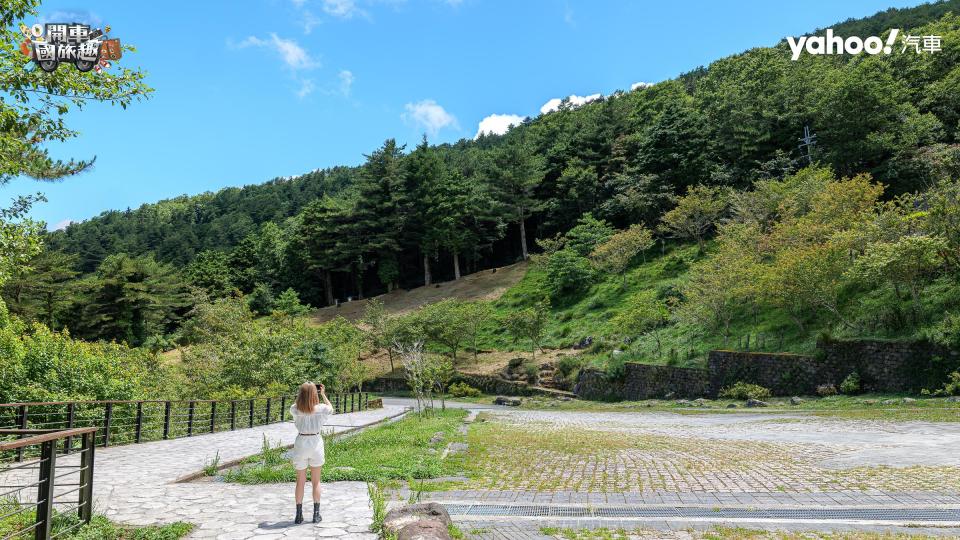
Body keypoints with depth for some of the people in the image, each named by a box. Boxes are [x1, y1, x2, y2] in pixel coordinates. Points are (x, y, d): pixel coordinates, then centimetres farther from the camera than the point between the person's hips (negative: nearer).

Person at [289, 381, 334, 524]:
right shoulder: (320, 409, -12)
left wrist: (300, 394, 9)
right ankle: (316, 514, 15)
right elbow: (331, 409, 11)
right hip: (316, 444, 0)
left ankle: (299, 515, 16)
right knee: (316, 481, 12)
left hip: (301, 444, 1)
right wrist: (323, 394, 12)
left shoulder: (295, 409, -10)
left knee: (300, 481, 12)